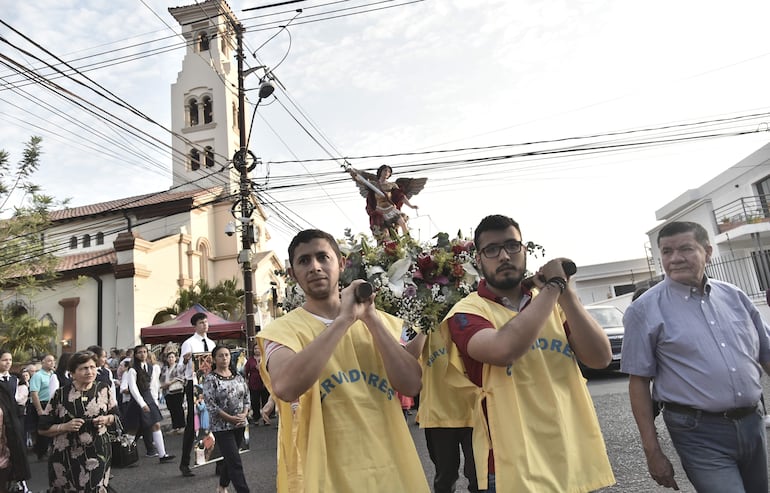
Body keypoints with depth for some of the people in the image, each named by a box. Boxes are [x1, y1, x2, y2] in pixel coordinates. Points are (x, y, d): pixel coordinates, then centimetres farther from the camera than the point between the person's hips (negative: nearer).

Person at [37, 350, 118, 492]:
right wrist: (65, 426, -15)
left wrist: (106, 419, -10)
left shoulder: (103, 389, -1)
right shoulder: (61, 394, -6)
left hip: (98, 455, 1)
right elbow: (43, 429, 0)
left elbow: (115, 415, 11)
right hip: (66, 458, -1)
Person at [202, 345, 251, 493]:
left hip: (240, 425, 6)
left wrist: (244, 414, -8)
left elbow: (246, 397, 10)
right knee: (235, 462, -8)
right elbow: (210, 405, -16)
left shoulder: (238, 376, 6)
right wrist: (230, 418, -19)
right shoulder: (210, 379, -10)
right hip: (222, 427, -6)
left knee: (230, 458, 19)